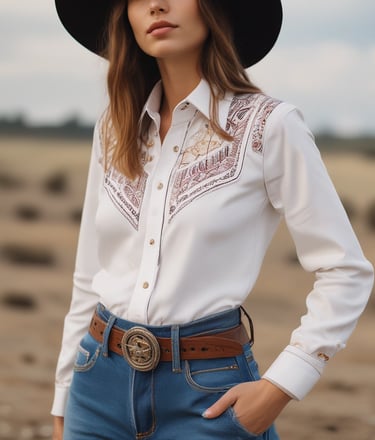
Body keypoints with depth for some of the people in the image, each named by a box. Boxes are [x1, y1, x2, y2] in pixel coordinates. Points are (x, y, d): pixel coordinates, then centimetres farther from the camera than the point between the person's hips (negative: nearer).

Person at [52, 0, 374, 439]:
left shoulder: (267, 125, -8)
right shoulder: (114, 130, 6)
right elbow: (89, 279, 11)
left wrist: (280, 387, -12)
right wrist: (64, 402, 12)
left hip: (205, 393, -4)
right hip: (100, 385, 4)